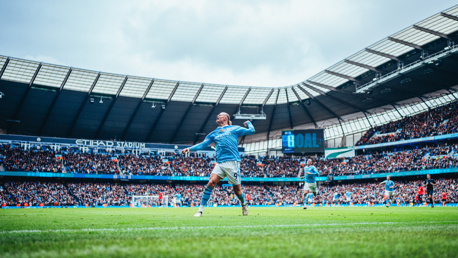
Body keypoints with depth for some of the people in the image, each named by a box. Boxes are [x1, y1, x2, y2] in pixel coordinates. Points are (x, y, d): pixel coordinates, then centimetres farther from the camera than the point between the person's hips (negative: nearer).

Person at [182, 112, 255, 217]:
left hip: (232, 162, -3)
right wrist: (190, 149, 3)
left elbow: (251, 130, 10)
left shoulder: (234, 129, 10)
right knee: (211, 183, -16)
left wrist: (248, 123, 27)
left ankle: (244, 204, 34)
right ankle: (200, 210, -11)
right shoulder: (214, 133, 19)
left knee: (237, 189, 3)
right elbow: (202, 144, 14)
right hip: (220, 163, 3)